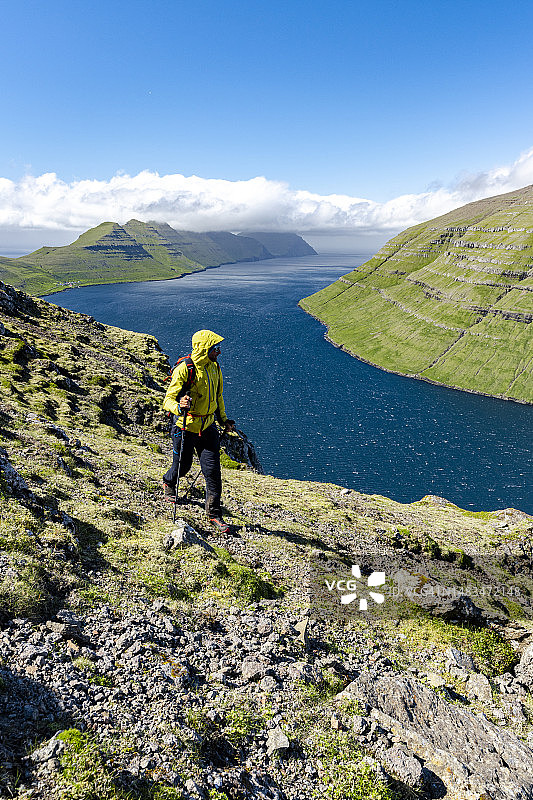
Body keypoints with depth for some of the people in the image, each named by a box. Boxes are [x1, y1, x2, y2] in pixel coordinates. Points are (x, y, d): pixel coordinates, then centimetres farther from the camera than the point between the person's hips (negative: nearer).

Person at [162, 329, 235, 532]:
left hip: (208, 428, 5)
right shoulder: (184, 369, -17)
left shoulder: (215, 368, 5)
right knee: (183, 466, 13)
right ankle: (168, 483, 50)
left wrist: (223, 419, 20)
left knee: (213, 471, -2)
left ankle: (214, 514, 10)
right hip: (185, 428, -4)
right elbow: (169, 399, -18)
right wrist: (179, 407, -39)